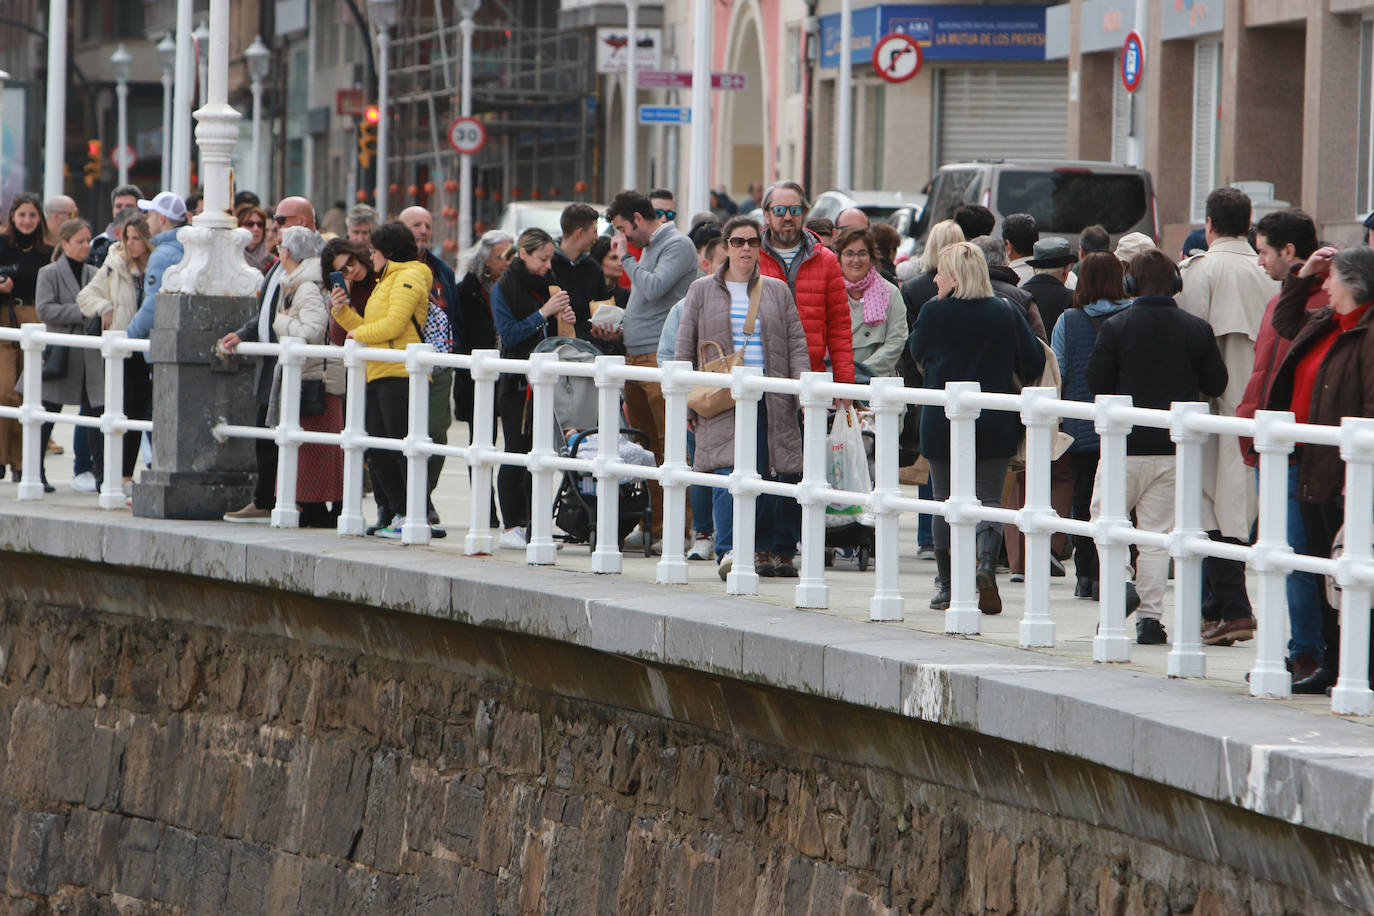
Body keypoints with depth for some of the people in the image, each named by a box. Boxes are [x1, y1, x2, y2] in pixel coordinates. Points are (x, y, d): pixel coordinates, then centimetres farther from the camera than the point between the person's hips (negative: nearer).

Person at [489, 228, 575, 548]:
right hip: (516, 385, -5)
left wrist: (562, 318, -1)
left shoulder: (544, 285, 14)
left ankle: (533, 525, 5)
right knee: (517, 453, -4)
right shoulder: (504, 288, -3)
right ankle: (511, 525, 2)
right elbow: (509, 334, -12)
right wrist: (544, 313, -16)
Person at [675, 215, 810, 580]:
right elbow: (684, 348, 11)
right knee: (728, 475, -15)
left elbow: (797, 344, 11)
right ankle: (729, 552, -22)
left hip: (771, 399, 2)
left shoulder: (777, 291, 14)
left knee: (773, 476, 1)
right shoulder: (702, 291, 11)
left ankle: (775, 550, 11)